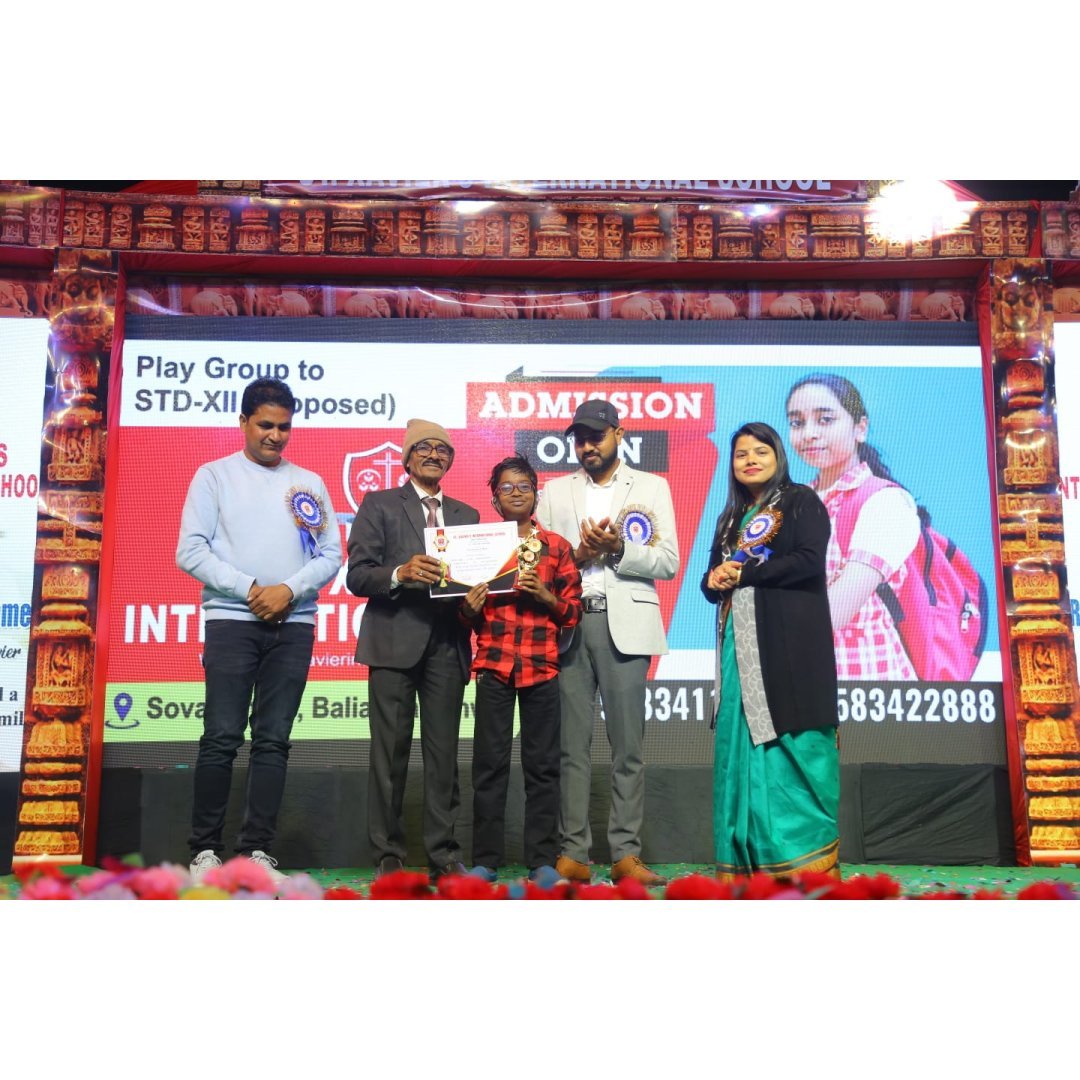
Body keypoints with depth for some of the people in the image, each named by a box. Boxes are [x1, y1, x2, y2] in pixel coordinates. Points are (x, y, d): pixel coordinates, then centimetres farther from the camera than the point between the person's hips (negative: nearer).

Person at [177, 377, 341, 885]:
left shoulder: (310, 483, 12)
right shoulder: (214, 476, 5)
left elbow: (331, 555, 7)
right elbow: (191, 551, -3)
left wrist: (289, 590, -9)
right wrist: (250, 590, -12)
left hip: (294, 625, 2)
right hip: (232, 620, -2)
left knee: (273, 741, 3)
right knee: (221, 738, -4)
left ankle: (257, 850, 8)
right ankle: (205, 849, 5)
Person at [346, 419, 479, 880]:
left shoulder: (466, 515, 20)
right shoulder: (379, 505, 8)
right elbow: (357, 575, -1)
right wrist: (399, 574, -18)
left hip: (446, 644, 3)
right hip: (395, 640, -3)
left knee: (444, 752, 4)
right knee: (390, 751, -2)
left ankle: (444, 854, 10)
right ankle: (388, 855, 7)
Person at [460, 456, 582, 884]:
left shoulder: (557, 547, 9)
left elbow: (573, 612, 8)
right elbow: (470, 619, 14)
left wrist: (546, 596, -10)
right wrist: (470, 609, -8)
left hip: (542, 667, 0)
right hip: (493, 666, 0)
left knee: (542, 764, 2)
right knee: (490, 763, 0)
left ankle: (542, 860, 10)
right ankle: (485, 860, 8)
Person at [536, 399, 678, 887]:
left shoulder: (651, 487, 12)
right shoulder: (555, 492, 17)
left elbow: (668, 562, 3)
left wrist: (618, 550, -10)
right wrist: (577, 554, -9)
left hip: (624, 625, -1)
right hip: (568, 624, 2)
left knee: (628, 745, -1)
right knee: (572, 745, 2)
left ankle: (626, 853, 5)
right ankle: (573, 853, 7)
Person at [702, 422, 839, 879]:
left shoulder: (801, 501, 4)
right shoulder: (732, 518, 21)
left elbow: (810, 561, -11)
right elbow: (713, 578, 20)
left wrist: (744, 572, -9)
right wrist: (715, 580, -4)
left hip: (790, 642, -6)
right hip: (741, 645, 6)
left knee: (791, 745, -7)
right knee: (743, 744, 2)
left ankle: (807, 853, -1)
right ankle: (750, 857, 6)